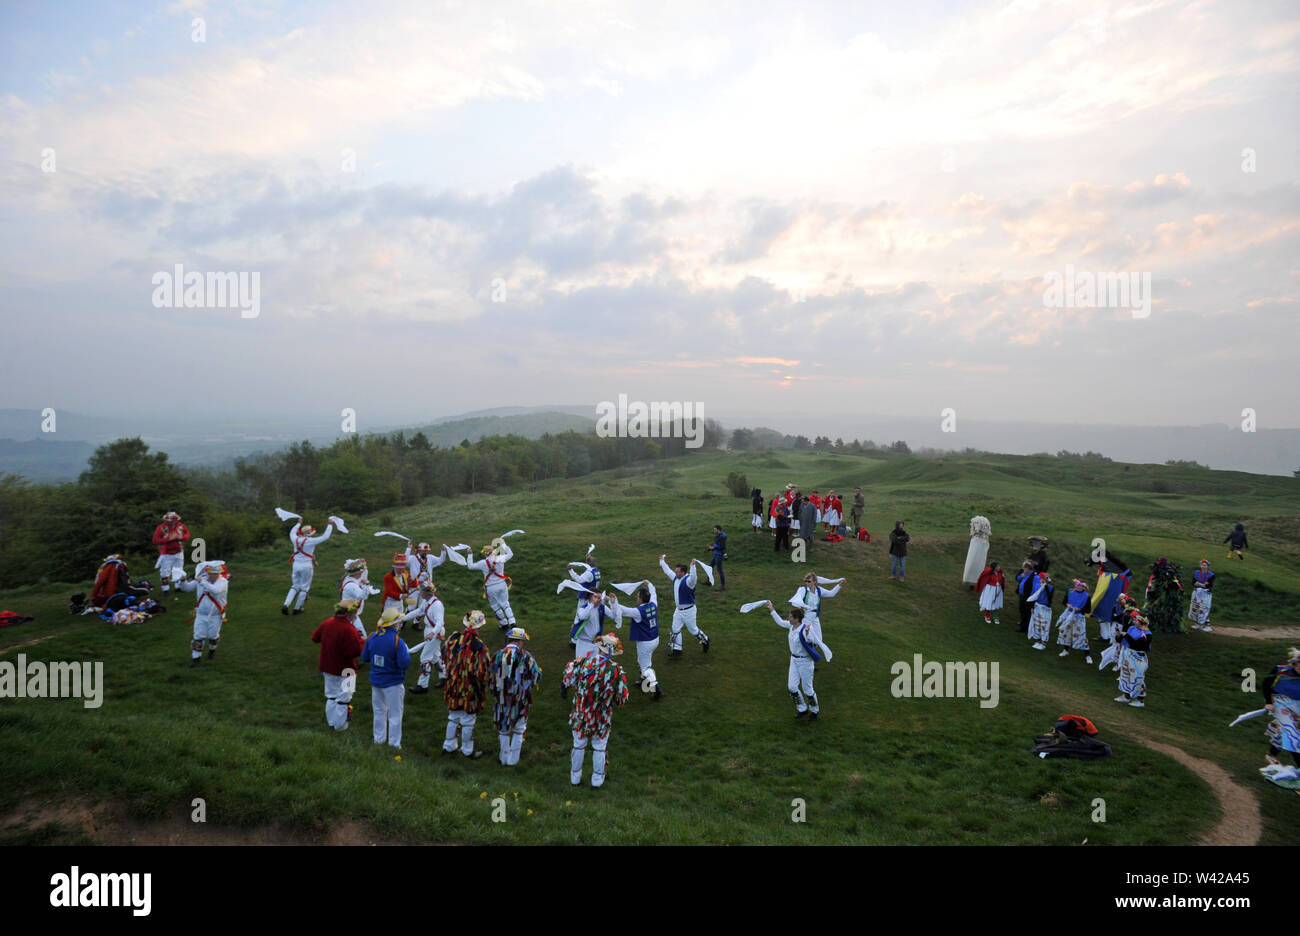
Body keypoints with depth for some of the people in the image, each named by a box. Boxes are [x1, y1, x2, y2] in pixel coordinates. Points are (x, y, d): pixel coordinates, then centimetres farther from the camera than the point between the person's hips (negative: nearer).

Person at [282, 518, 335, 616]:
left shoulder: (296, 539, -1)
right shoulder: (310, 541, -16)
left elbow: (292, 533, 23)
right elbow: (325, 536, -12)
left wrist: (298, 523, 36)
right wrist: (330, 525, -1)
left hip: (296, 565, 5)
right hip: (306, 566, -5)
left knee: (295, 586, 18)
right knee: (304, 588, 11)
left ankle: (285, 605, 2)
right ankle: (297, 609, 18)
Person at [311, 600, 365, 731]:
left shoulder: (326, 623, -4)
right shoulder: (349, 630, -28)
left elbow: (315, 638, 10)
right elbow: (357, 650, -28)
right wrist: (363, 642, -11)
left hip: (327, 668, 7)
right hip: (344, 670, -7)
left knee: (331, 695, 23)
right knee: (343, 698, 9)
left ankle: (331, 721, 34)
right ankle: (340, 724, 19)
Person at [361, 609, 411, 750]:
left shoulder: (372, 637, -6)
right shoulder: (397, 641, -25)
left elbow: (364, 657, 4)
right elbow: (404, 663, -25)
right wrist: (407, 652, -7)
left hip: (376, 681, 6)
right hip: (393, 683, -6)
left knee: (379, 711, 23)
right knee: (395, 714, 9)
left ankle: (379, 738, 35)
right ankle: (394, 743, 16)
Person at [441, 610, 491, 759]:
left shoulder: (452, 639, -8)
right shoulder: (479, 647, -23)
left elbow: (444, 659, 7)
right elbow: (483, 671, -18)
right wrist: (483, 689, 0)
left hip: (453, 686, 5)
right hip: (470, 690, -5)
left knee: (453, 716, 22)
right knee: (468, 720, 10)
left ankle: (449, 746, 35)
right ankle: (467, 750, 24)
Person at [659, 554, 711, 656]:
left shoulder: (688, 580, -23)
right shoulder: (675, 578, 1)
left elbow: (693, 577, -48)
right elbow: (667, 570, 17)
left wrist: (692, 565, -60)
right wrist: (662, 561, 27)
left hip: (688, 610, -8)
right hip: (678, 609, 8)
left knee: (693, 629, 8)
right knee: (675, 629, 10)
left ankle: (705, 640, 34)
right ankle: (677, 649, 20)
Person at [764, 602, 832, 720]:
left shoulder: (804, 630, -27)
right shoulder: (791, 626, -4)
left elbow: (811, 641, -39)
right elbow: (780, 622, 13)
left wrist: (807, 633, -58)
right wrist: (772, 610, 14)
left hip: (805, 661, -8)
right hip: (794, 660, 8)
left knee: (807, 690, 7)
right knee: (792, 687, 9)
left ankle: (815, 711, 32)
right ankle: (802, 709, 30)